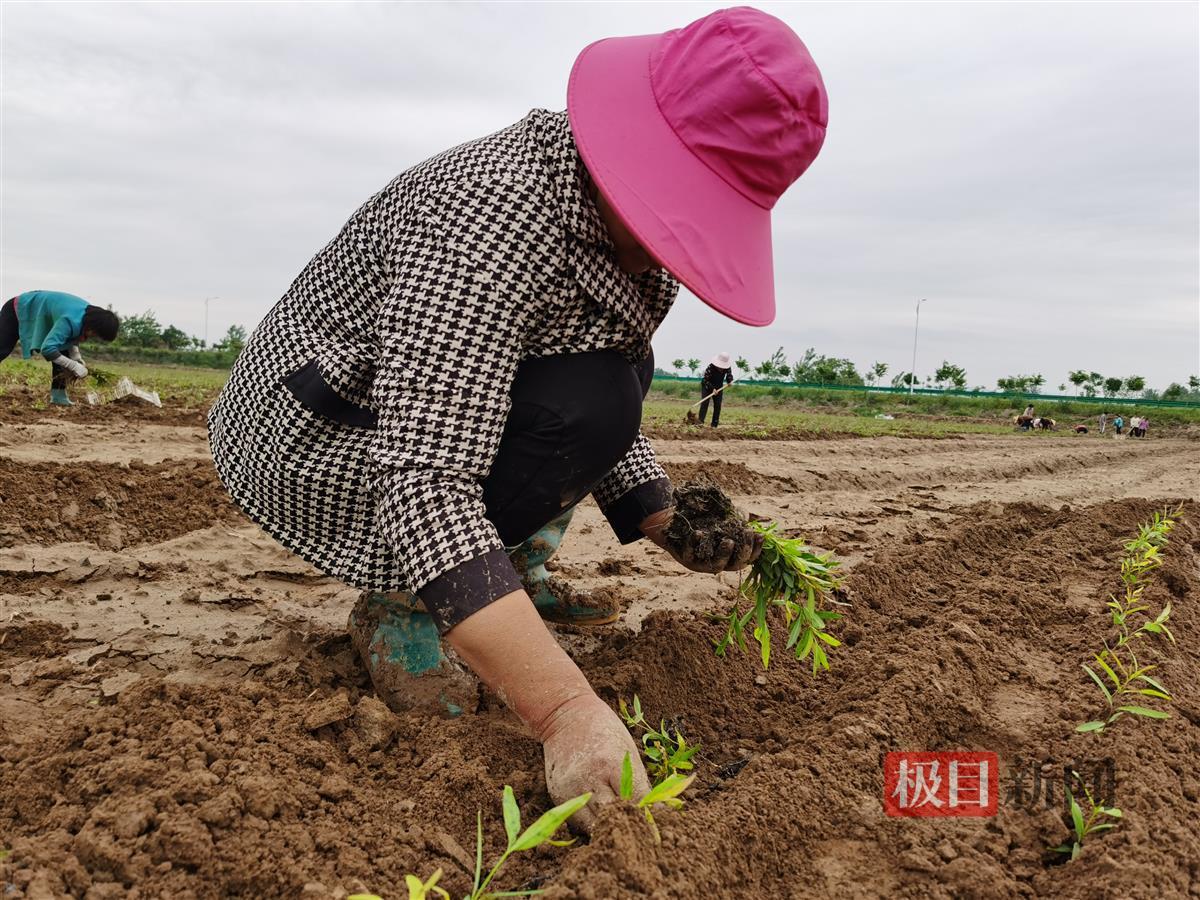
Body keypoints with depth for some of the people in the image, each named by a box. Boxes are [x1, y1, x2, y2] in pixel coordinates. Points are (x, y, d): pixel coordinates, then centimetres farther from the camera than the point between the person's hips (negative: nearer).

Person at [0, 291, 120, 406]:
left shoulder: (91, 313, -16)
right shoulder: (71, 320, -44)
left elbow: (73, 336, 0)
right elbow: (47, 349, -49)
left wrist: (76, 358, -17)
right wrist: (74, 366, -42)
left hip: (38, 309, 8)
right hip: (20, 308, -8)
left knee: (61, 352, -5)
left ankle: (58, 395, -3)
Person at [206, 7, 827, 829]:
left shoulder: (623, 219, -6)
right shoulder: (493, 213, -33)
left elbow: (606, 415, 4)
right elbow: (424, 476, -41)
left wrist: (667, 525, -9)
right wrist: (565, 711, -46)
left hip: (422, 406, 8)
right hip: (317, 437, -8)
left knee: (623, 365, 12)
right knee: (582, 402, -28)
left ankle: (516, 569, 8)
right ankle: (395, 607, -10)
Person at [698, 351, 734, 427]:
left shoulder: (728, 368, -17)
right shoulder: (711, 367, -29)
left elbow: (729, 376, 1)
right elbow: (705, 380, -24)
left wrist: (730, 381, -22)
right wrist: (712, 388, -32)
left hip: (718, 388, 4)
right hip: (707, 386, -4)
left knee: (718, 405, -2)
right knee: (704, 402, -17)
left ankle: (715, 424, 3)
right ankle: (701, 421, -19)